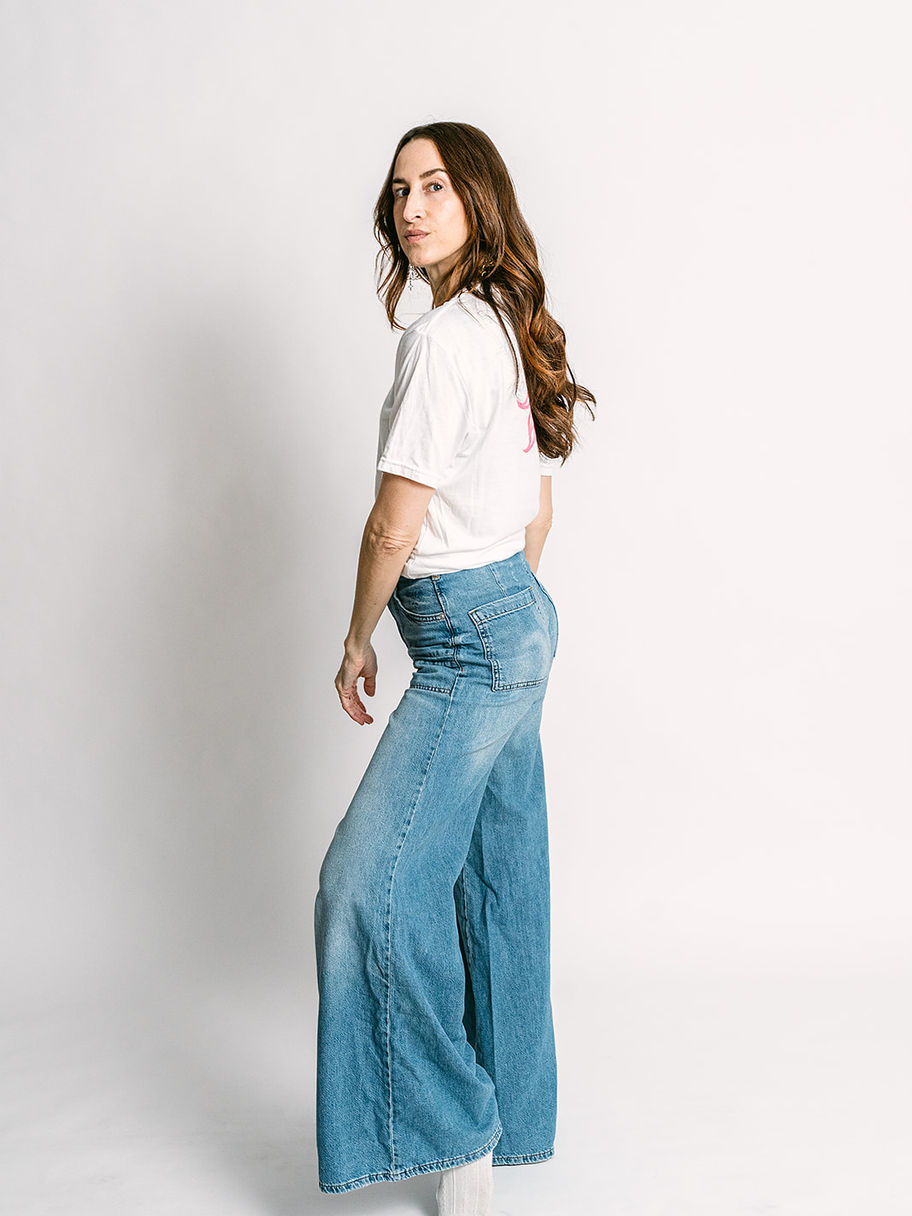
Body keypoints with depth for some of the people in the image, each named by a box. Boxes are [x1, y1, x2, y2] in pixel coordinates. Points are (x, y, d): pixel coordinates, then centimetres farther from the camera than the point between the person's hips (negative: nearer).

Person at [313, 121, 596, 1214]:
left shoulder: (442, 339, -17)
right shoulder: (514, 330, 13)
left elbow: (394, 526, -16)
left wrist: (356, 642, -2)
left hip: (468, 644, -10)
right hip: (522, 621, 10)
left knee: (371, 881, -7)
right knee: (496, 877, 15)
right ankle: (510, 1118, 28)